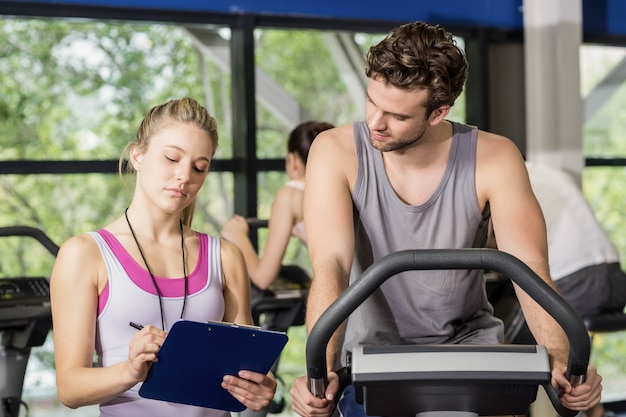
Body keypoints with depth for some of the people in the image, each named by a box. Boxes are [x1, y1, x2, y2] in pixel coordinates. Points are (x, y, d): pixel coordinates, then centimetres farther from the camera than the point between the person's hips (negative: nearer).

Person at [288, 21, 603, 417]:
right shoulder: (336, 151, -15)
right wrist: (321, 370, -40)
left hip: (468, 341, 1)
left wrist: (561, 361, -38)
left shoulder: (493, 159, -13)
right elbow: (331, 266, -25)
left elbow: (530, 269, -20)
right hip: (373, 348, -1)